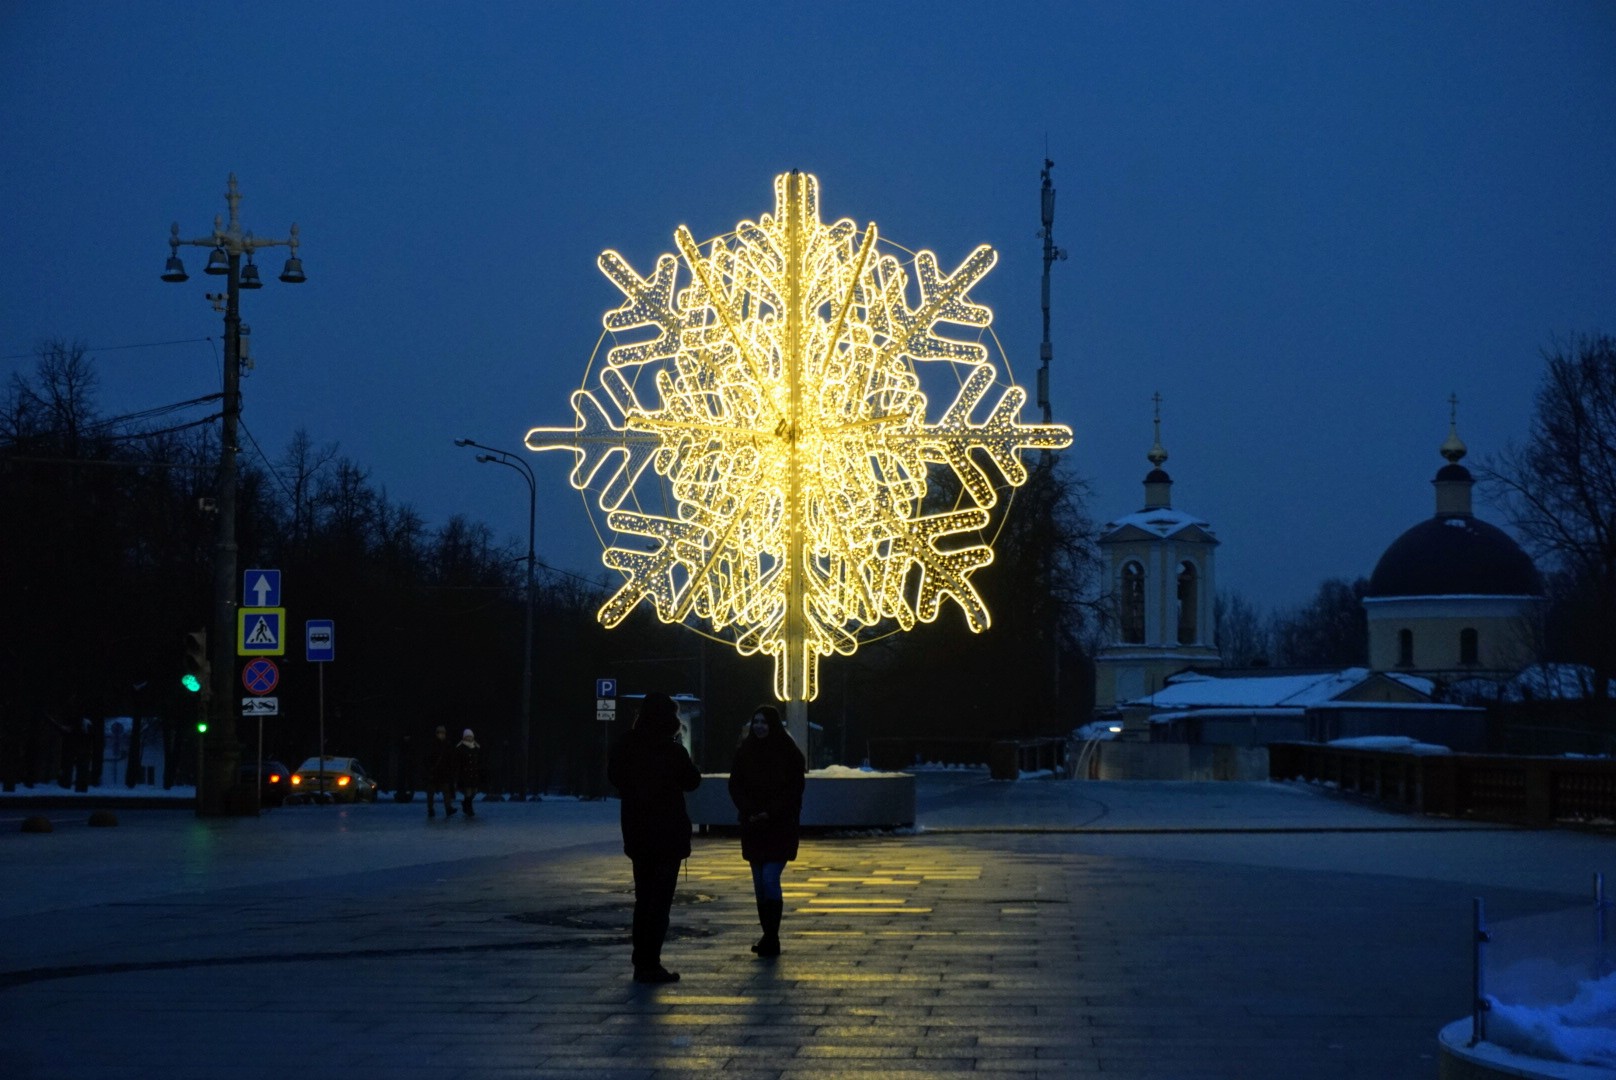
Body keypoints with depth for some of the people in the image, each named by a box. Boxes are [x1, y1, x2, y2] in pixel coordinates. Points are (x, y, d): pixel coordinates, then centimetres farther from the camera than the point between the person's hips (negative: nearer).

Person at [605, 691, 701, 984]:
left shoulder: (625, 748, -2)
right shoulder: (672, 751, -16)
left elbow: (614, 777, 11)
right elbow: (692, 781, -3)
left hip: (636, 833, 5)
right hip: (668, 833, -5)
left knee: (643, 897, 16)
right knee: (660, 899, 0)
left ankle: (641, 962, 18)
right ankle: (649, 964, -2)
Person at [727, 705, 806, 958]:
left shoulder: (788, 752, -5)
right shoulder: (744, 751, 5)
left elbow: (795, 788, -6)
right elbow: (735, 786, 6)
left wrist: (770, 813, -15)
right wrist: (749, 811, -10)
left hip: (780, 825, -4)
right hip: (753, 826, 4)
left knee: (770, 879, -14)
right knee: (760, 883, 7)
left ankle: (771, 939, -12)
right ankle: (769, 938, 14)